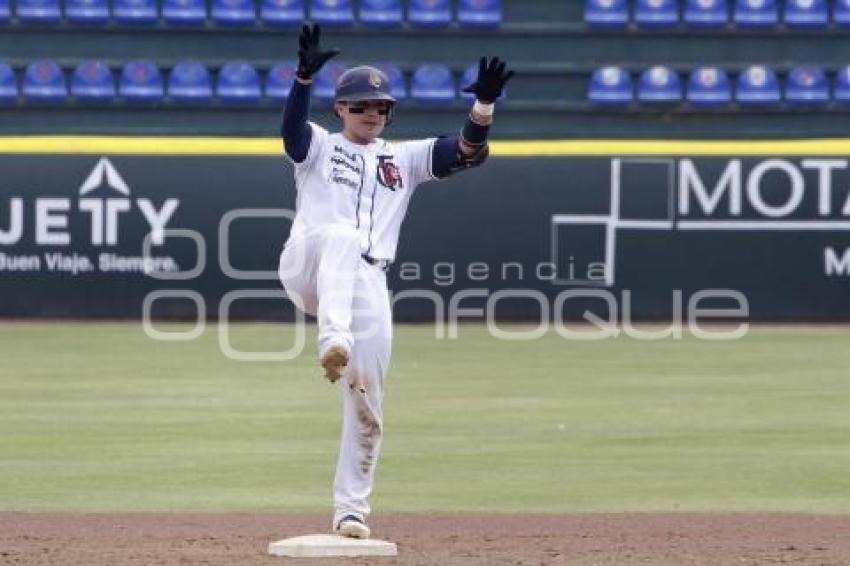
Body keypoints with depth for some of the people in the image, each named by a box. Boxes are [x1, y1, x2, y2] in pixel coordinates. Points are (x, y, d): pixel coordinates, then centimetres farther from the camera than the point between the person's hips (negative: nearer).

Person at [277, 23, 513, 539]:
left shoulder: (404, 158, 22)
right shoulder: (319, 147, 13)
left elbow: (468, 152, 8)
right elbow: (292, 128, -11)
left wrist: (485, 103, -10)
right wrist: (305, 76, -28)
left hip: (368, 288, 4)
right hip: (308, 270, -4)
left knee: (366, 402, 0)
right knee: (341, 237, -39)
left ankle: (351, 508, 11)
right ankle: (333, 342, -59)